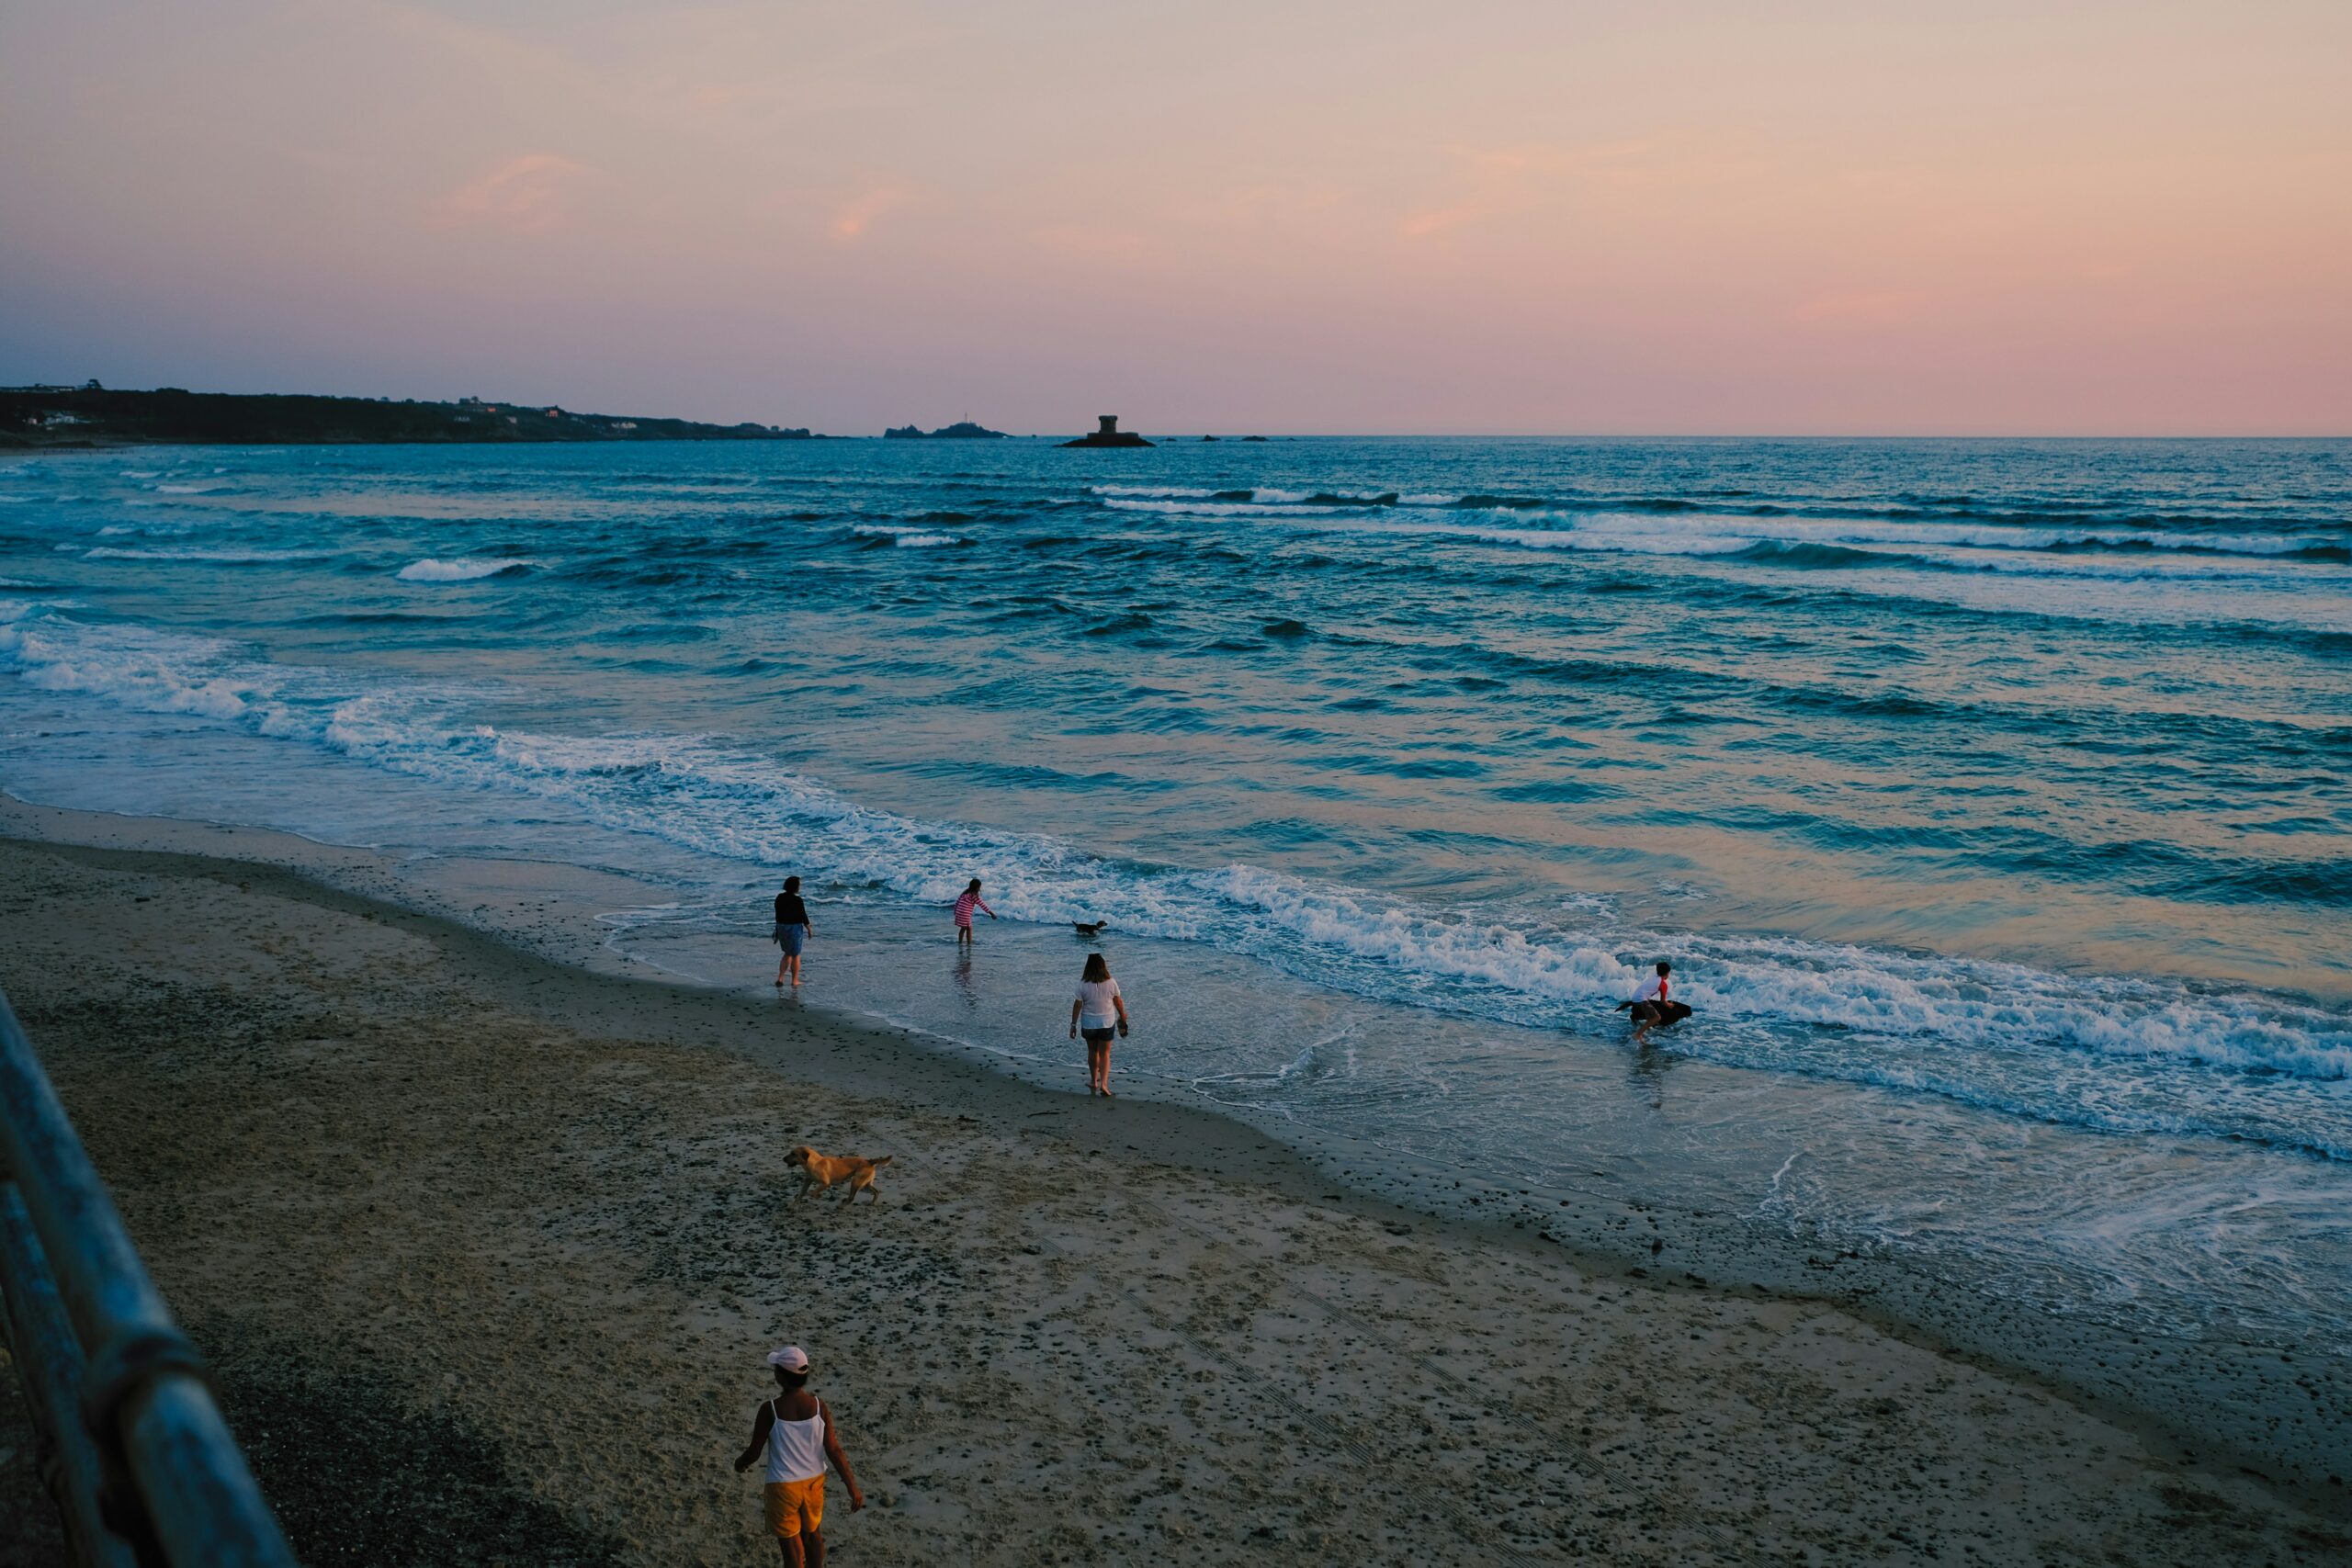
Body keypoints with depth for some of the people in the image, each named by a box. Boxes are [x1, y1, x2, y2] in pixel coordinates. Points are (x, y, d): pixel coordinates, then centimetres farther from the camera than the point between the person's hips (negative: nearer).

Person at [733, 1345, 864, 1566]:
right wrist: (852, 1487, -4)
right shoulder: (819, 1406, -12)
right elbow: (834, 1450, -10)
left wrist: (740, 1463, 12)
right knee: (812, 1533, 26)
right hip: (813, 1481, 4)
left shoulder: (769, 1410, -21)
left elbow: (754, 1452, -11)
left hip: (783, 1485, -4)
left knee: (790, 1542, 12)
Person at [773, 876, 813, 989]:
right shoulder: (797, 900, -18)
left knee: (788, 954, 20)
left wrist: (778, 928, 17)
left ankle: (780, 979, 10)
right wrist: (809, 929, -2)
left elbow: (778, 915, 7)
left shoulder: (779, 897, 0)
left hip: (782, 928, 6)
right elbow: (803, 916, -15)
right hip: (795, 929, -6)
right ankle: (795, 981, 17)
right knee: (796, 955, 9)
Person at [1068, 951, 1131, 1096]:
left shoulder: (1083, 984, -15)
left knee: (1092, 1052, 20)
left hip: (1088, 1024, 0)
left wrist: (1073, 1024, -1)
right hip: (1107, 1023, 0)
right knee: (1105, 1053, 8)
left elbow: (1077, 1005, -10)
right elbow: (1118, 1002, 0)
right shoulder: (1111, 983, -12)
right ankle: (1103, 1083, -6)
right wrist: (1123, 1016, 17)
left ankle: (1093, 1081, 32)